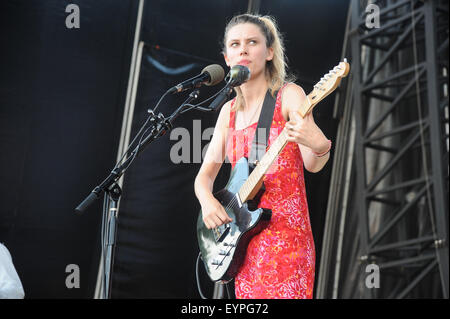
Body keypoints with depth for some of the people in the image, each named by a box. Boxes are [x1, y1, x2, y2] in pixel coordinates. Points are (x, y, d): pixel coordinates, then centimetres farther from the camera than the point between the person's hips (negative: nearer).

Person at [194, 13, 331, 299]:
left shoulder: (289, 95, -3)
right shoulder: (230, 111, 14)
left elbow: (312, 165, -14)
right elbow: (205, 174, 15)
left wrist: (319, 146, -37)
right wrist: (207, 200, -7)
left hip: (284, 235, -6)